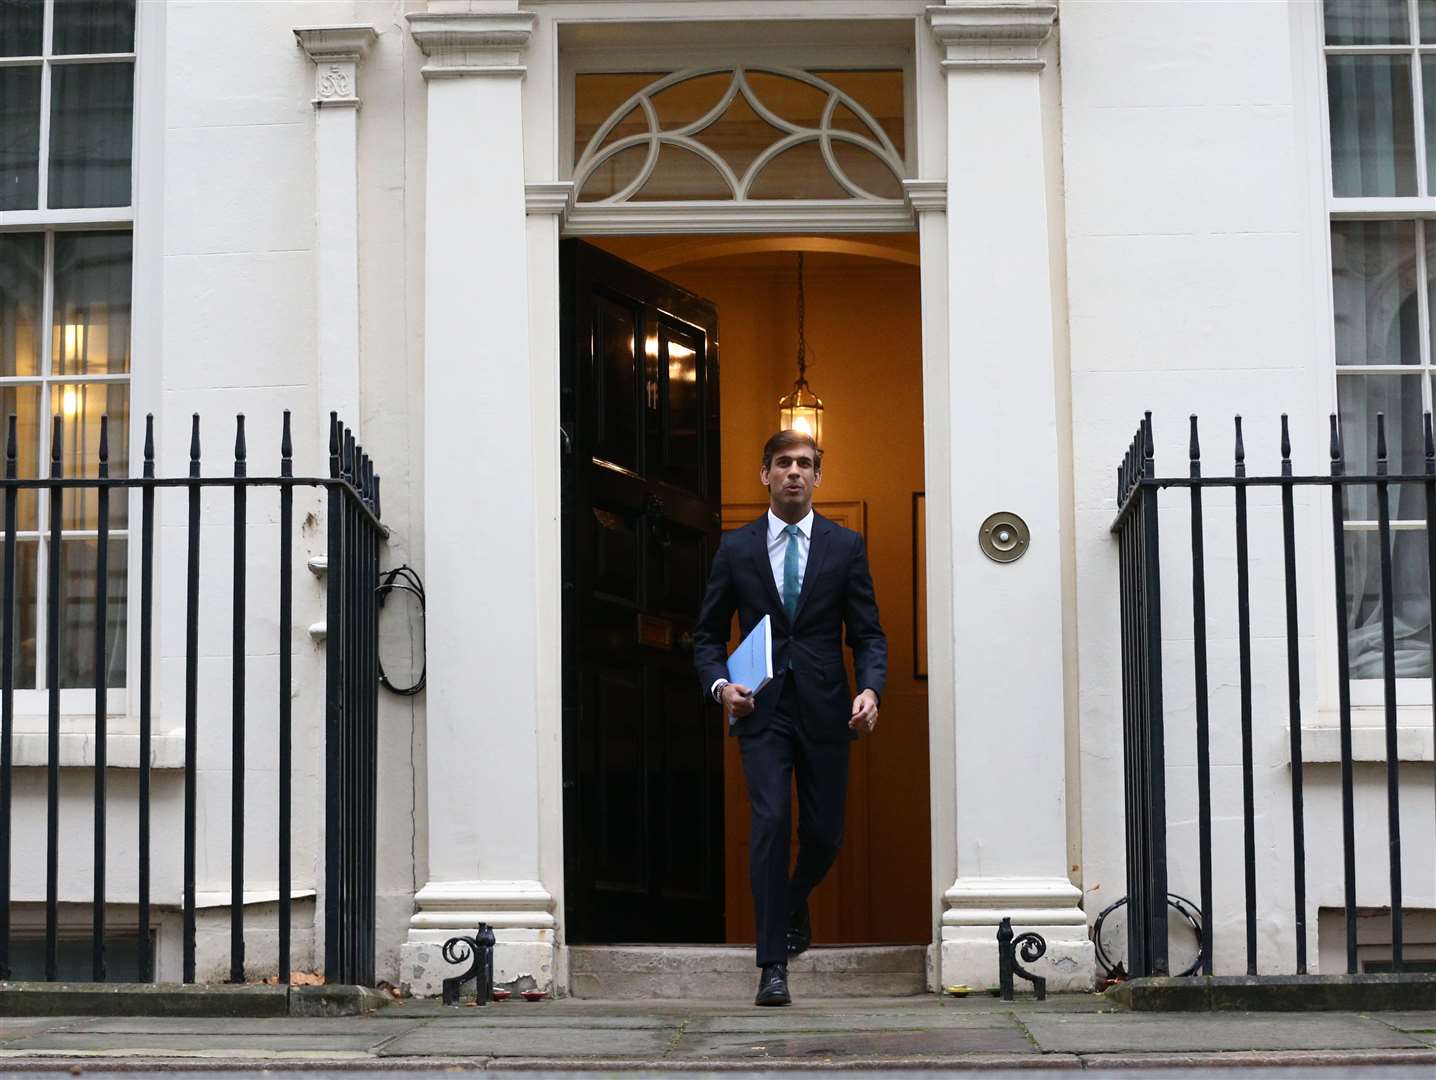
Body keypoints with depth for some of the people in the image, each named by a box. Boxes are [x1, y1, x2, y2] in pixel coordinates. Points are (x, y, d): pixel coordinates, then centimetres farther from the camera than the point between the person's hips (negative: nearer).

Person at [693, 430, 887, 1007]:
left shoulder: (846, 546, 6)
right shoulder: (736, 547, 6)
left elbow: (868, 633, 5)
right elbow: (707, 635, 10)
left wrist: (870, 689, -13)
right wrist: (721, 684, -9)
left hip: (825, 709, 1)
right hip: (761, 709, -1)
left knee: (824, 833, 6)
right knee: (771, 822, -13)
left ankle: (794, 906, 40)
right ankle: (773, 965, -7)